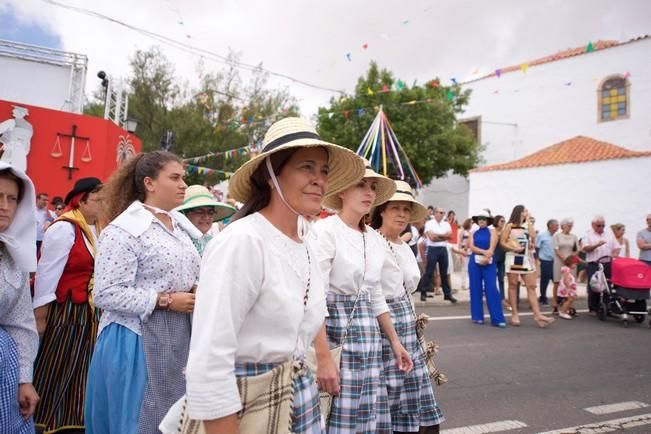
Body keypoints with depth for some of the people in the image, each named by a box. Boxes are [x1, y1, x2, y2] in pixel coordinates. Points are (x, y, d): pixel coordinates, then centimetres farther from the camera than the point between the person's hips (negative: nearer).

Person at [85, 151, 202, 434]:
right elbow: (106, 294, -20)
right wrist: (166, 300, -20)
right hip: (137, 340, -7)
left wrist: (197, 292, -1)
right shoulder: (123, 230, -14)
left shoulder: (179, 225, 9)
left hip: (178, 337, 7)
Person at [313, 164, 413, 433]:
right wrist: (324, 358, -22)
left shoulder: (376, 240, 11)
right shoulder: (325, 231, -12)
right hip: (334, 331, -7)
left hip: (368, 335, 7)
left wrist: (395, 341, 17)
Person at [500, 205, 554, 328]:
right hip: (513, 258, -4)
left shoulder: (527, 226, 14)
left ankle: (537, 315, -6)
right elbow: (502, 242, -3)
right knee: (513, 286, 1)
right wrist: (513, 248, -19)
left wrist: (528, 221, 1)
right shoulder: (510, 226, 1)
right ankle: (514, 314, 6)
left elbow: (533, 237, -4)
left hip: (527, 259, 4)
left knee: (531, 286, -2)